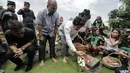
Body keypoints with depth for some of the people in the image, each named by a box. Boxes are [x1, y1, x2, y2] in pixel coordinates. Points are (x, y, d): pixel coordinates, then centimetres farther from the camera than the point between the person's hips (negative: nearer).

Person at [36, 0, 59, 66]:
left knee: (52, 45, 7)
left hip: (51, 33, 3)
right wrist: (41, 36, -17)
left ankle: (52, 57, 27)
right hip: (43, 32, -2)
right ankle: (42, 60, 16)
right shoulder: (41, 13, -21)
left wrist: (54, 34, -3)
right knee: (42, 46, 0)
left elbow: (56, 25, -4)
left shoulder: (56, 14, -13)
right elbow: (39, 25, -19)